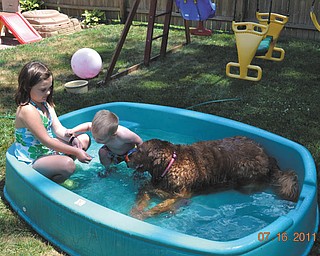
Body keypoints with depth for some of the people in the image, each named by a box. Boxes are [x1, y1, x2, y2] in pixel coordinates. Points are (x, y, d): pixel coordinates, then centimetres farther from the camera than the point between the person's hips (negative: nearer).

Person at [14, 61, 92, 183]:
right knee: (68, 164, -36)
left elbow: (58, 129, 4)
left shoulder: (46, 103, 5)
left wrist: (72, 138, -17)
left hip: (48, 150, 10)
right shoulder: (27, 110, -25)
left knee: (85, 138, 14)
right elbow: (46, 141, -25)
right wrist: (76, 152, -24)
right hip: (32, 161, -10)